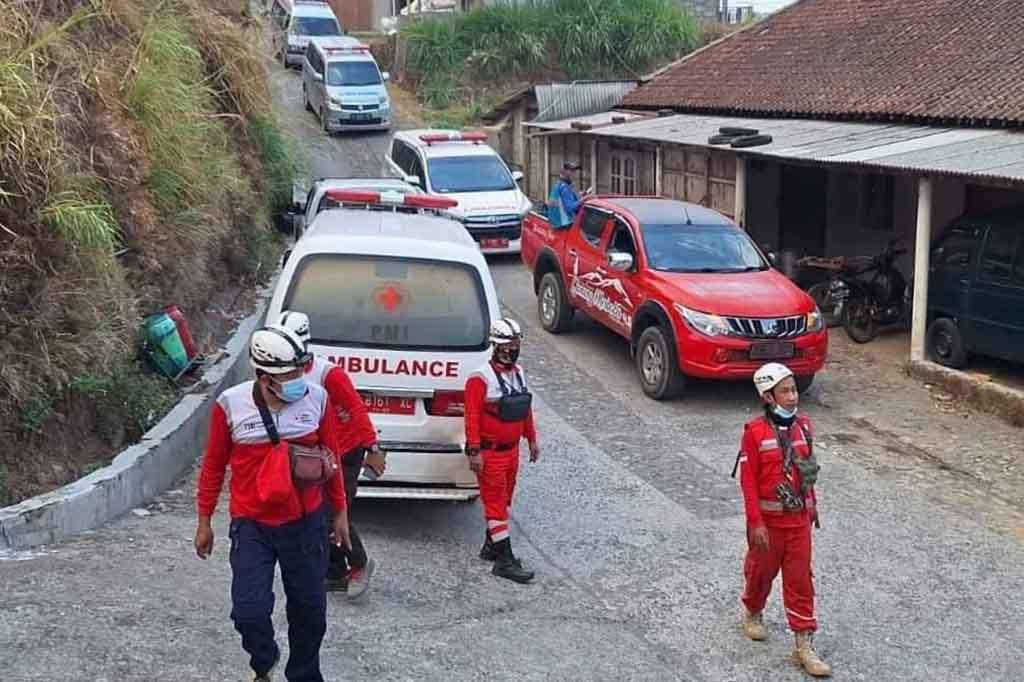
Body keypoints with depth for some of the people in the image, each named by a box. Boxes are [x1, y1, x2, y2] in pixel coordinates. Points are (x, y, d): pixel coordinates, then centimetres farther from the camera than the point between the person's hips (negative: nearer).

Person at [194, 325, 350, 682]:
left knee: (309, 608, 12)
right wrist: (204, 522, 7)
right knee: (249, 611, -7)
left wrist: (340, 511, 12)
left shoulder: (317, 398, -8)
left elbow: (332, 457, 6)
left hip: (306, 523, 2)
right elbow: (213, 465, 1)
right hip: (252, 526, -1)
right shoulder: (230, 404, -12)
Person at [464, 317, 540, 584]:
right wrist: (474, 452, -21)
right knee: (496, 504, -5)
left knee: (503, 500, 17)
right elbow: (472, 416, -19)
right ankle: (505, 560, -3)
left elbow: (526, 409, 18)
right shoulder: (481, 378, -18)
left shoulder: (518, 372, 9)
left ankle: (491, 547, 32)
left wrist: (531, 439, 19)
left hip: (511, 450, 8)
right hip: (490, 453, -8)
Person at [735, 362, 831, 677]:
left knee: (800, 579, 4)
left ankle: (804, 644, 9)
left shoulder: (803, 425, -1)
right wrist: (756, 523, -16)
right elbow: (748, 480, -15)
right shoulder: (755, 432, -17)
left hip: (799, 518, 4)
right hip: (768, 519, -3)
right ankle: (752, 613, 45)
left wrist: (812, 504, 18)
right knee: (761, 570, 17)